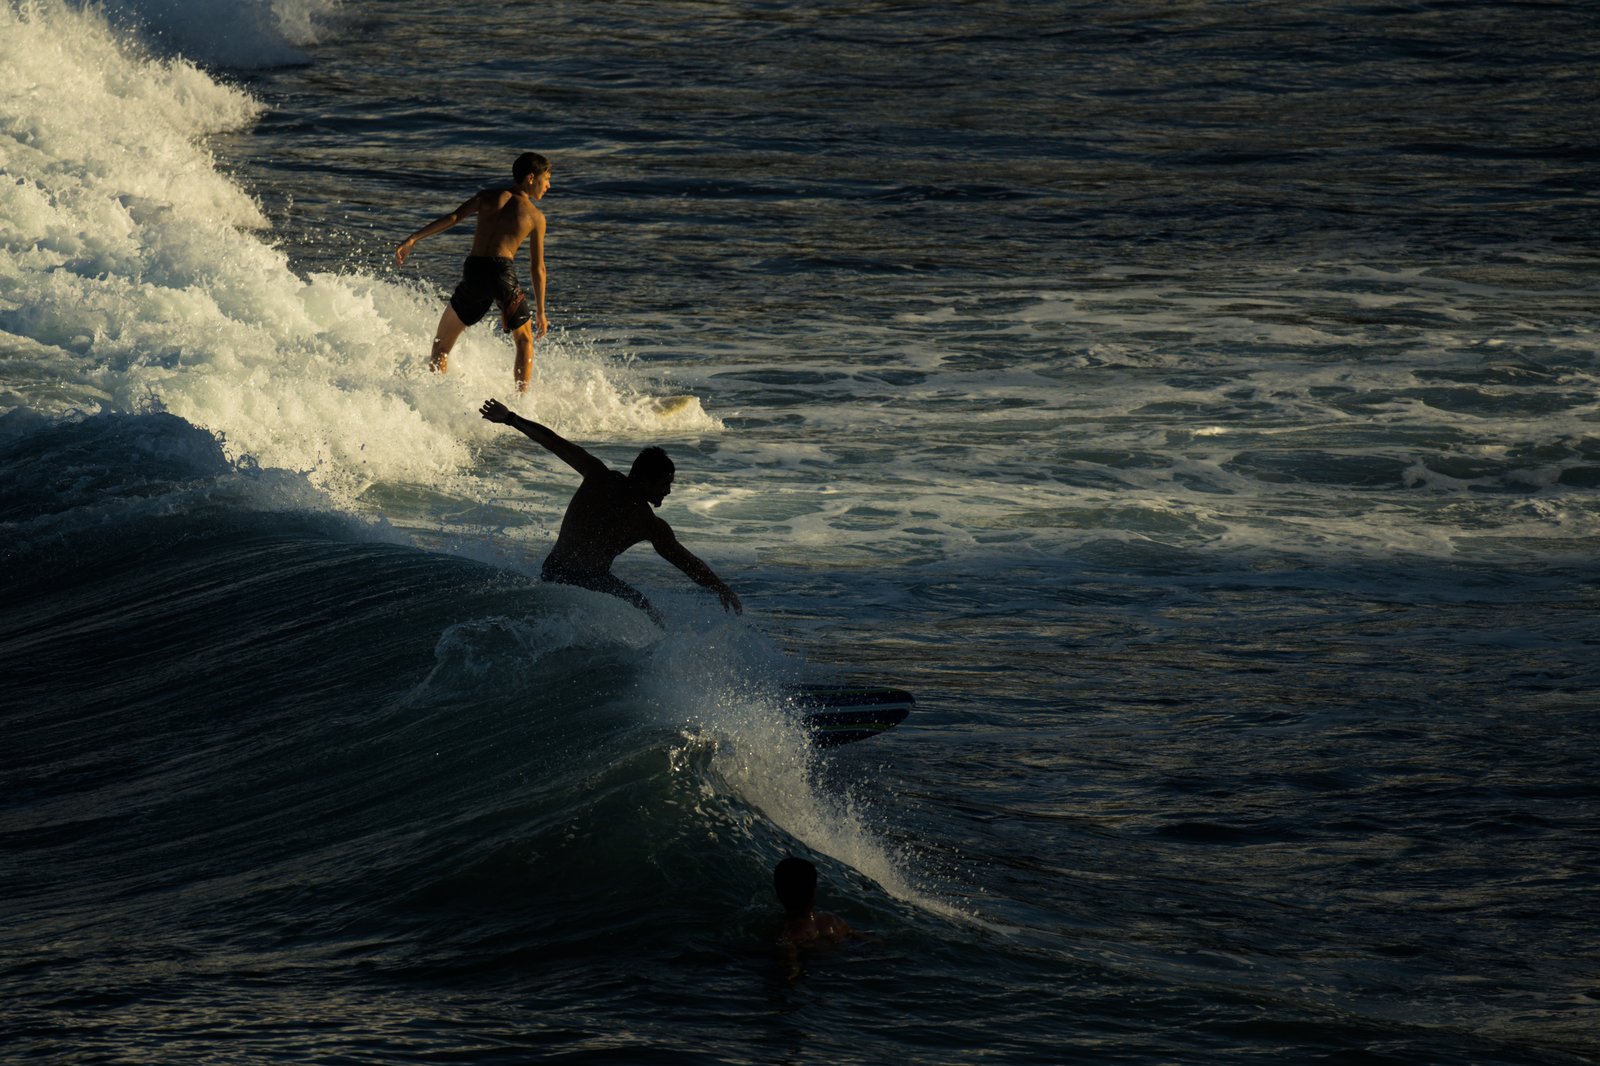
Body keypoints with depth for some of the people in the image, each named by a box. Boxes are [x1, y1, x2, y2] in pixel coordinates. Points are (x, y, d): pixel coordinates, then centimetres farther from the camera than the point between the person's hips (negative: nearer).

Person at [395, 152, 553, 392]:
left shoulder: (488, 197, 16)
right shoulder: (536, 216, 13)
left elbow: (453, 217, 2)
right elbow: (538, 268, 11)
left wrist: (412, 240, 0)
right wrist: (540, 312, 18)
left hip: (473, 271, 1)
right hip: (504, 271, -1)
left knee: (441, 344, 14)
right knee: (524, 341, 20)